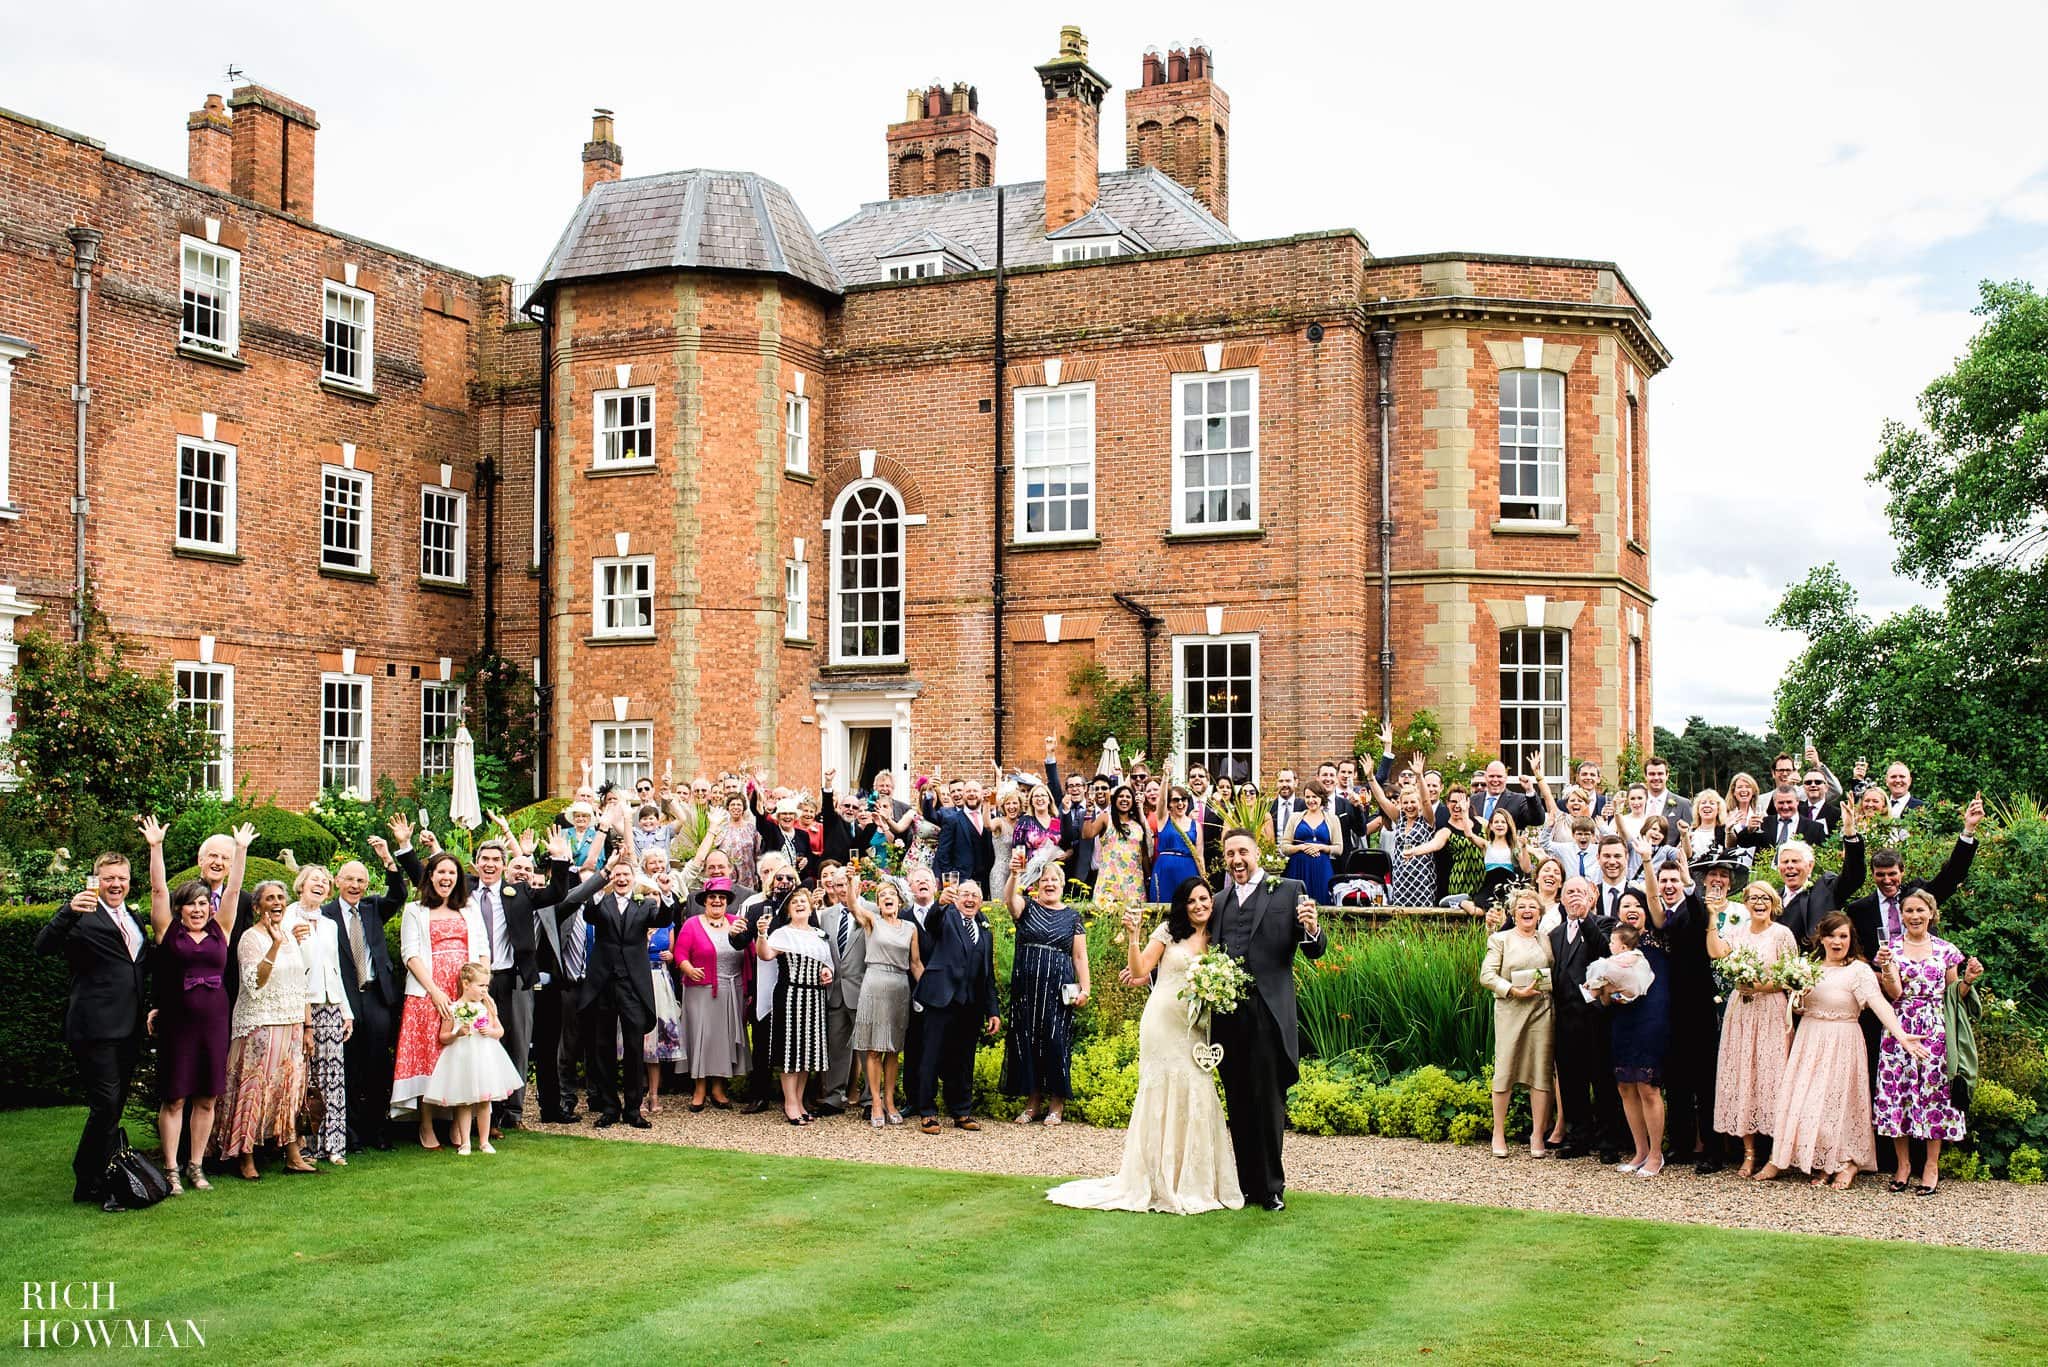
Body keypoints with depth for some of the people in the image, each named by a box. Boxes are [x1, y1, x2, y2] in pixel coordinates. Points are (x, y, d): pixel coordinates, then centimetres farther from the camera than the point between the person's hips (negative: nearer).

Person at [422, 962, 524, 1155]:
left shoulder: (487, 1006, 6)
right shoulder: (452, 1009, -3)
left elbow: (500, 1031, 11)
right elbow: (443, 1037, 2)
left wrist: (490, 1031, -9)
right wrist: (457, 1033, -16)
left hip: (485, 1057, 2)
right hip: (461, 1058, -2)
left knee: (485, 1102, 5)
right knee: (464, 1102, 2)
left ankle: (484, 1141, 15)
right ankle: (464, 1143, 10)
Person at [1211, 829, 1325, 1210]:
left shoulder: (1290, 891, 2)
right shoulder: (1220, 902, 16)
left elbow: (1314, 952, -1)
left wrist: (1312, 929, -25)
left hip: (1268, 1015, -4)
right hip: (1228, 1016, 4)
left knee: (1268, 1103, 0)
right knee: (1239, 1104, 9)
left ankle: (1271, 1186, 9)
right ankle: (1248, 1183, 17)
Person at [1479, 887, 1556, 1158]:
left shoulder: (1547, 940, 15)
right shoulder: (1500, 939, 5)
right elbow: (1487, 976, -4)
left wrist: (1547, 986, -7)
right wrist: (1514, 990, -14)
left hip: (1542, 1011, 2)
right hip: (1510, 1011, -2)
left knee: (1541, 1072, 0)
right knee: (1504, 1071, -2)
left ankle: (1538, 1135, 7)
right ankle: (1499, 1133, 9)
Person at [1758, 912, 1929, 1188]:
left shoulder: (1859, 970, -9)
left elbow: (1878, 1003, -23)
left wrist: (1901, 1035, -37)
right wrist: (1801, 998, -9)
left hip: (1841, 1043, -5)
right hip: (1809, 1041, 5)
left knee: (1837, 1099, -2)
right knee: (1799, 1096, 5)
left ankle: (1846, 1162, 13)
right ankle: (1780, 1158, 11)